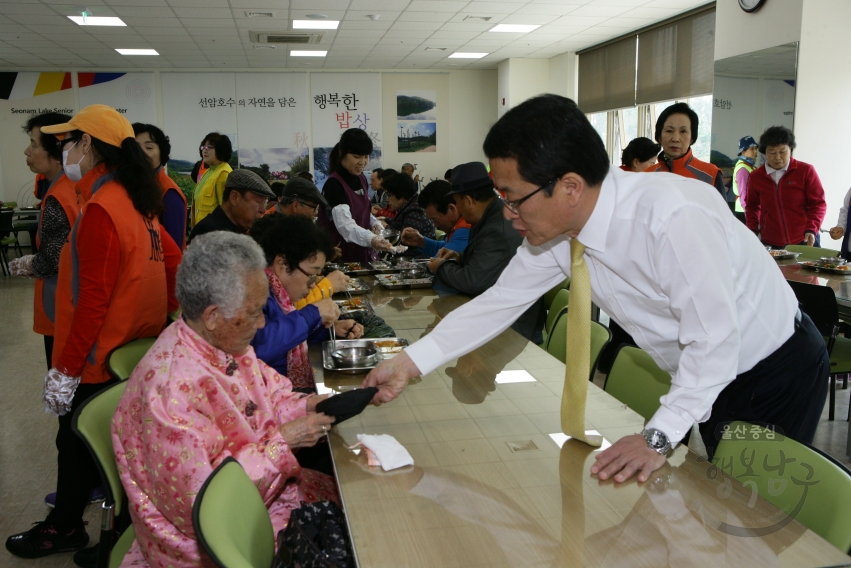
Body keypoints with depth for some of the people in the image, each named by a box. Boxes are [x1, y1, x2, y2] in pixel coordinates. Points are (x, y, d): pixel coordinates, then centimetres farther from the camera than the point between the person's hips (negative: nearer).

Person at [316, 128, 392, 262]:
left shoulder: (361, 180, 6)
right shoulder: (334, 185, -18)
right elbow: (346, 226, -29)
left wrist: (375, 224, -2)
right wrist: (371, 239, -46)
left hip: (364, 254, 7)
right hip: (343, 257, -7)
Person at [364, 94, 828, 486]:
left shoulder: (673, 216, -36)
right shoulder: (554, 232, -14)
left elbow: (713, 339, -32)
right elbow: (499, 302, -7)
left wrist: (659, 437, -33)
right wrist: (407, 364, -9)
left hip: (779, 373, -6)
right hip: (701, 377, 6)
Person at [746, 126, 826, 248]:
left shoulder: (806, 171, -3)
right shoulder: (756, 176, 4)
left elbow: (818, 204, -2)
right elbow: (752, 206, 16)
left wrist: (811, 230, -16)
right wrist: (753, 229, 1)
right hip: (769, 243, 2)